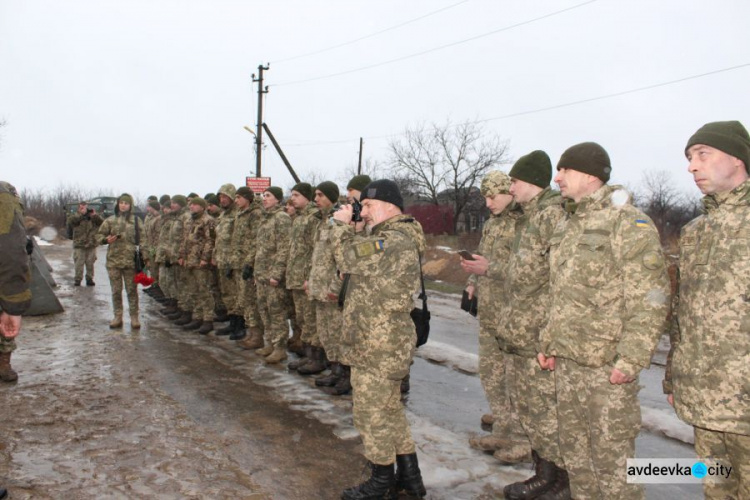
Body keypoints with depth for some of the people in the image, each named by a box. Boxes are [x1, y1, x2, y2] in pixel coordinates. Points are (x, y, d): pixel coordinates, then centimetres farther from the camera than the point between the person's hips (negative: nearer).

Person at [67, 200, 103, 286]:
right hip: (79, 245, -2)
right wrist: (81, 213, -17)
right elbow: (70, 220, -16)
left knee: (90, 263, 5)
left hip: (91, 245, 2)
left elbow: (102, 223, -1)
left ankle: (89, 279, 15)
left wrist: (95, 215, -13)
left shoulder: (94, 217, 11)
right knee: (79, 264, -2)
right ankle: (77, 280, 6)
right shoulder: (76, 216, 5)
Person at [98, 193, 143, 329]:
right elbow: (100, 235, 12)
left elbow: (142, 239, 1)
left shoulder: (136, 220, 2)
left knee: (132, 290, 3)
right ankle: (117, 317, 19)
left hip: (131, 261, -2)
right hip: (113, 260, 2)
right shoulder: (110, 220, 6)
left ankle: (134, 317, 11)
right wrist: (106, 239, -11)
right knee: (116, 291, 9)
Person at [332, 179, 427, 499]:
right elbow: (359, 260, 15)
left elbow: (350, 258, -24)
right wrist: (347, 228, 2)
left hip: (379, 347, -11)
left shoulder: (394, 241, -20)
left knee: (372, 414, 3)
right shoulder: (398, 236, 15)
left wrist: (341, 224, -9)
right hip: (387, 342, 11)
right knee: (389, 409, 20)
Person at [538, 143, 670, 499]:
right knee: (574, 449, 19)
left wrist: (631, 359, -20)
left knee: (611, 455, 3)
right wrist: (549, 342, 16)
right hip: (567, 361, 8)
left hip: (607, 365, -8)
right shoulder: (566, 225, 14)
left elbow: (651, 299, -16)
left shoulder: (627, 222, -11)